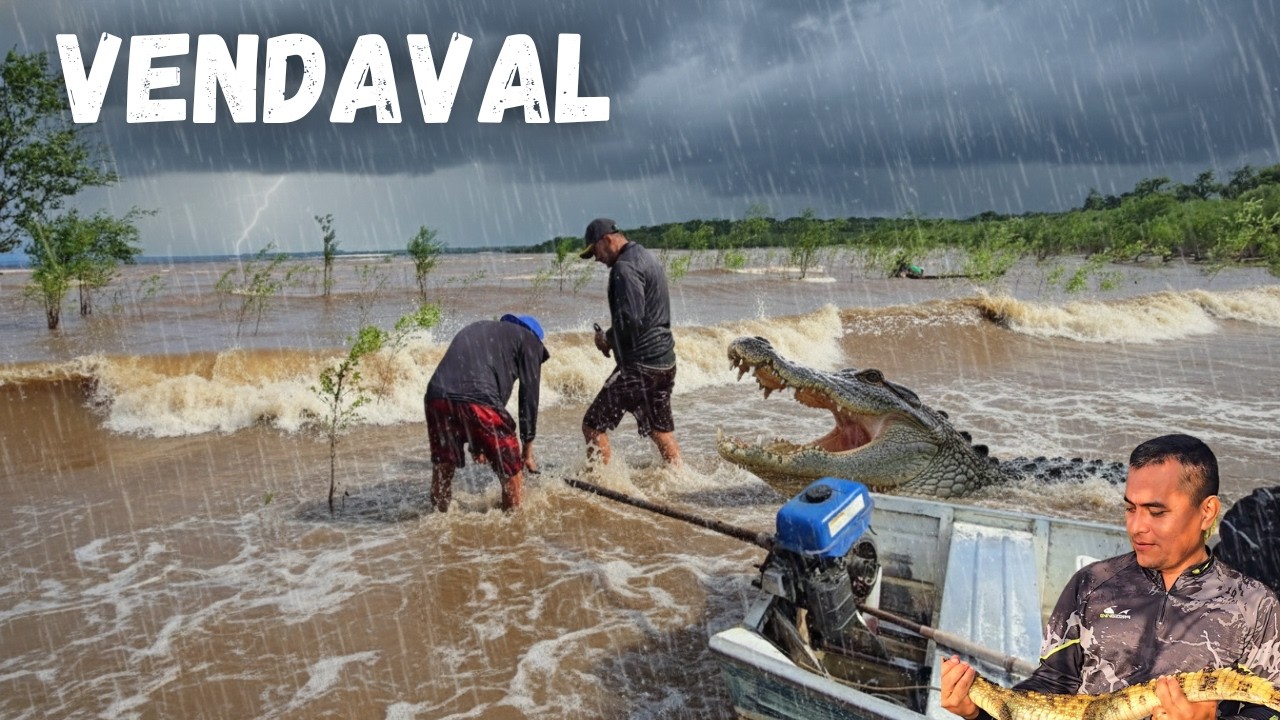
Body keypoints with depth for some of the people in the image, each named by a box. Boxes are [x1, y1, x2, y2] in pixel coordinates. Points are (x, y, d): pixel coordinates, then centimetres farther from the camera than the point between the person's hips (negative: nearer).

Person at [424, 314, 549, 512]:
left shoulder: (475, 329, 37)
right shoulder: (529, 339, 19)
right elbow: (529, 395, 14)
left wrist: (475, 443, 35)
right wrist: (527, 448, 19)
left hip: (436, 395, 6)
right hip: (476, 401, -6)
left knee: (442, 468, 24)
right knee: (512, 471, 11)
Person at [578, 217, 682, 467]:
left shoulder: (625, 268, -15)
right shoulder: (647, 258, 16)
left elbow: (631, 319, -26)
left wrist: (608, 339, -8)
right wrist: (613, 336, 10)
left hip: (638, 364, -10)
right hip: (665, 361, 10)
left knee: (593, 426, -4)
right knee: (661, 430, 18)